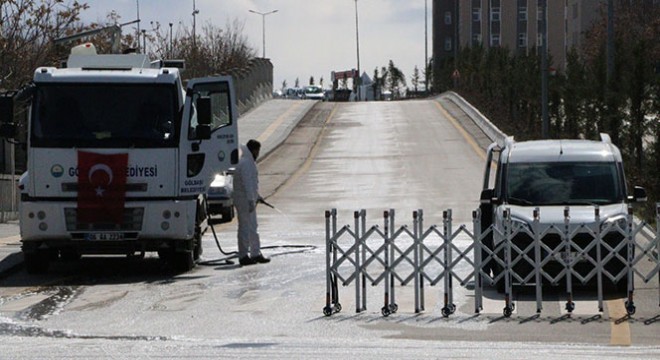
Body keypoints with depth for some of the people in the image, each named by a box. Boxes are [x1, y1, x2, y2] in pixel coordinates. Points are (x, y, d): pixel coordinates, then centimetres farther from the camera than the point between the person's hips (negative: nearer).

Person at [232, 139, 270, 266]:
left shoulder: (250, 162, 17)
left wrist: (257, 197, 30)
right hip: (244, 200, -11)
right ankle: (243, 256, -4)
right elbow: (247, 183, -24)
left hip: (249, 199, 11)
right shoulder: (245, 163, -18)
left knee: (252, 227, 14)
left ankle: (255, 254, 20)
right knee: (245, 228, -7)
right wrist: (251, 200, -26)